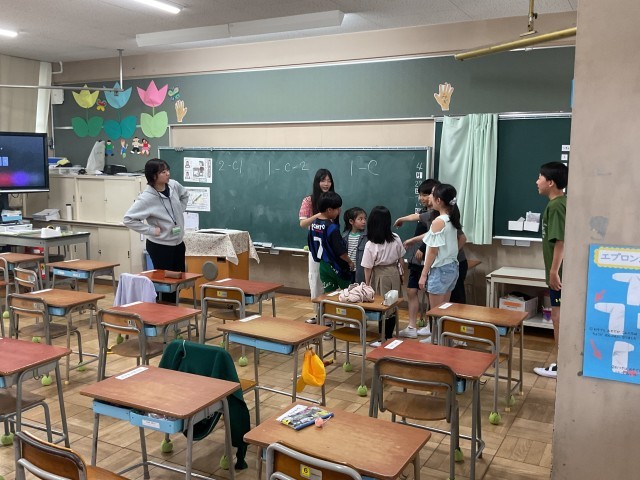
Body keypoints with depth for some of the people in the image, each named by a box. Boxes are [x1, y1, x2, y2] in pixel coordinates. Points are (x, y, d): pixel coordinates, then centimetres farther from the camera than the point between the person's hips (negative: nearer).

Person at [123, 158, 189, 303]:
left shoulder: (173, 185, -3)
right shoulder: (147, 198, -21)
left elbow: (185, 195, 20)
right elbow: (128, 219, -21)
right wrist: (151, 230, -20)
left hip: (178, 243, 7)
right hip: (160, 246, -7)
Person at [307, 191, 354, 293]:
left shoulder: (313, 224, -1)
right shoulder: (332, 227, -23)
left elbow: (310, 245, 9)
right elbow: (340, 251, -20)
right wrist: (350, 262, -4)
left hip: (323, 265, 7)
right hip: (336, 267, -7)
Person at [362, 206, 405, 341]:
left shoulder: (370, 245, -18)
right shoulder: (396, 239, -7)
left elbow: (368, 268, -12)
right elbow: (400, 259, 5)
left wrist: (367, 285, 0)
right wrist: (401, 274, 19)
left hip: (380, 275, -4)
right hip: (394, 273, 4)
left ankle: (384, 338, 15)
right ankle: (389, 336, 23)